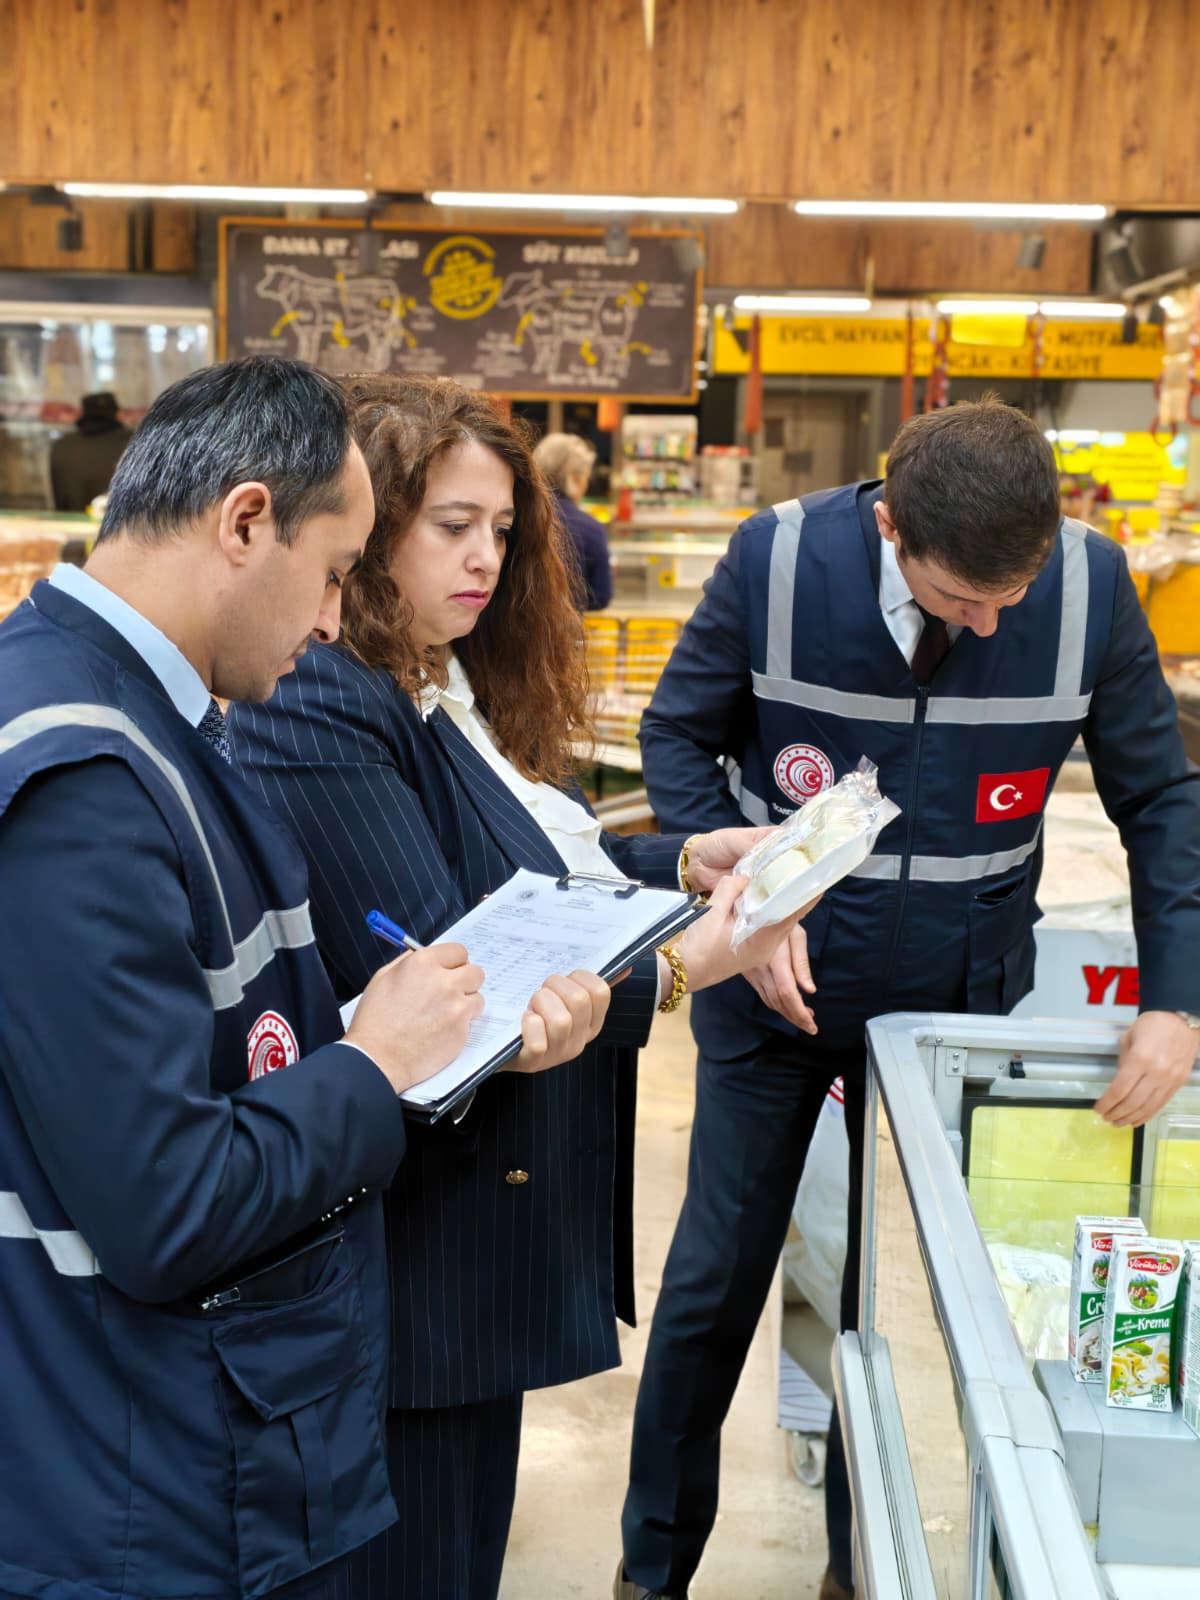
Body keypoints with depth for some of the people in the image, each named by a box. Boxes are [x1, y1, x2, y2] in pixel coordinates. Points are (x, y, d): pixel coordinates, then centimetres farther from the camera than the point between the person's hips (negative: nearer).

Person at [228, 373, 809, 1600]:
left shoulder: (458, 690, 10)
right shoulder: (316, 714, -21)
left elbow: (534, 874, 14)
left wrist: (685, 861, -1)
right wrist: (672, 973, -22)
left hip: (502, 1216, 9)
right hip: (418, 1250, -9)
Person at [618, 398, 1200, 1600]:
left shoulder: (1092, 586, -17)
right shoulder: (778, 561, -20)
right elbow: (676, 736, -5)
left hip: (958, 1001, 1)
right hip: (779, 989, 0)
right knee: (715, 1278, 11)